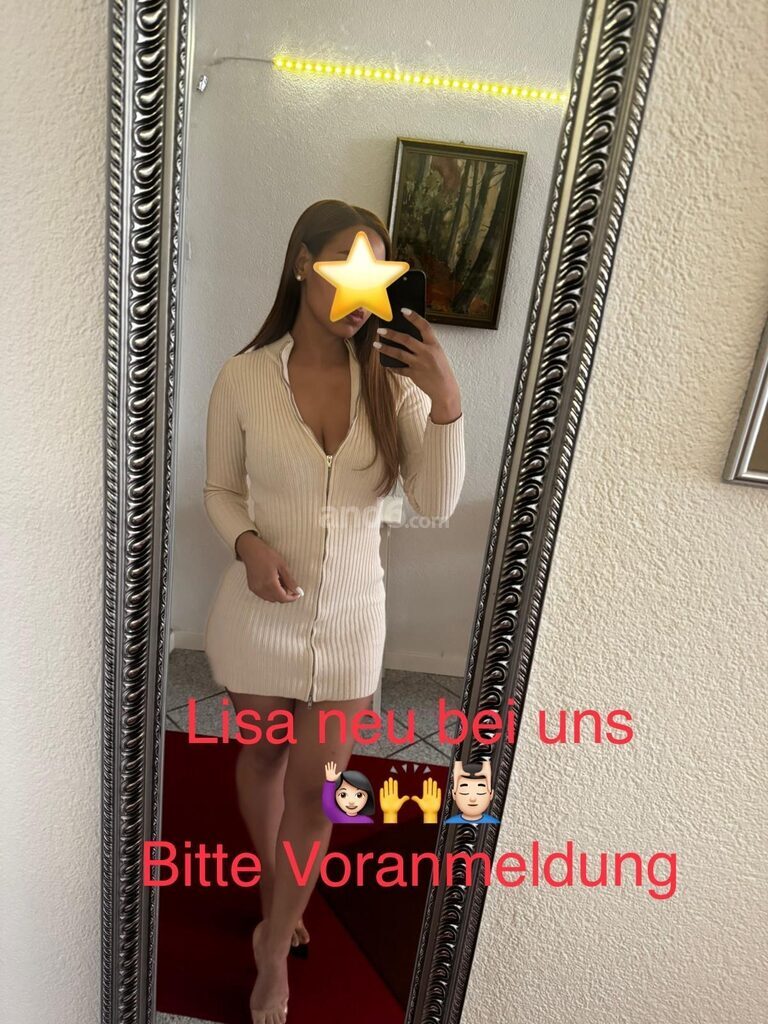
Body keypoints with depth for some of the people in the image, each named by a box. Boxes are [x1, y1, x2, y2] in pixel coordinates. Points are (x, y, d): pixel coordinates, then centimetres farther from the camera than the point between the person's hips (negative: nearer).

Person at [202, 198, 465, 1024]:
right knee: (263, 757, 22)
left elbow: (436, 503, -12)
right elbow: (219, 489, 2)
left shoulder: (392, 381, -7)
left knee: (314, 786, 10)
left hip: (349, 614, 0)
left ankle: (273, 946, 38)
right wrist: (248, 545, -18)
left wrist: (446, 401, -24)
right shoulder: (244, 376, -9)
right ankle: (276, 895, 54)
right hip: (262, 607, 1)